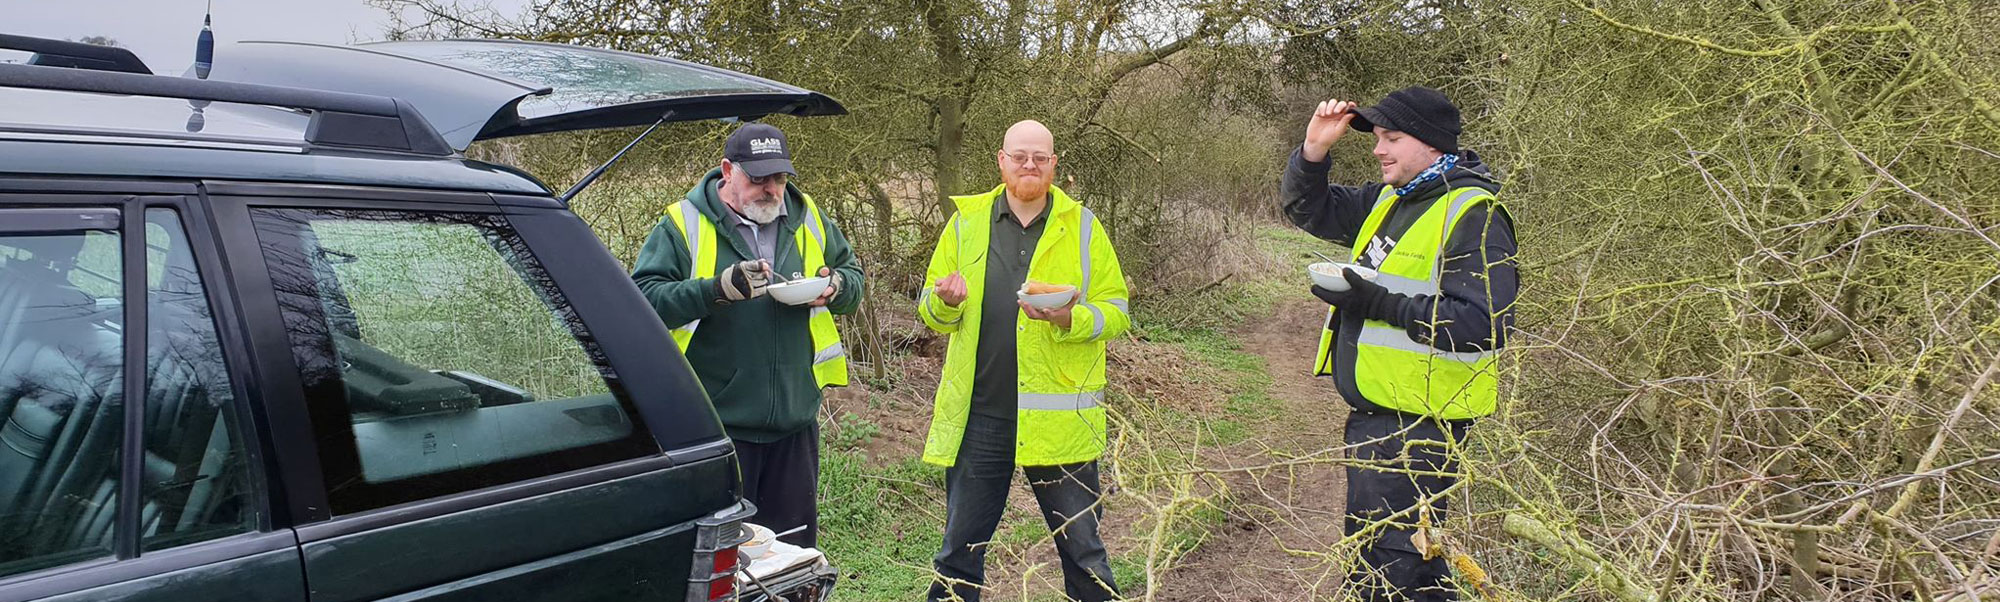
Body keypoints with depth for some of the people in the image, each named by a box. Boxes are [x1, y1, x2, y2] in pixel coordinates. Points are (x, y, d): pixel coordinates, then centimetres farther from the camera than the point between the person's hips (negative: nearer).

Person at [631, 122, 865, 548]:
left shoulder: (807, 218, 8)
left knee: (795, 544, 16)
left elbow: (853, 275, 17)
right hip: (718, 421, -4)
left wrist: (835, 287, -7)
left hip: (795, 419, 4)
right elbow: (643, 297, -14)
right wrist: (718, 289, -27)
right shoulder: (684, 224, -6)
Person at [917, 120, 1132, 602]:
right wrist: (946, 302, -13)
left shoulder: (1083, 226, 3)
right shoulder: (966, 222, 8)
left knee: (1082, 550, 8)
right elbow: (931, 312, 10)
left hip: (1059, 417, -1)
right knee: (959, 550, 12)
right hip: (978, 417, 2)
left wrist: (1070, 318, -19)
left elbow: (1116, 311, 1)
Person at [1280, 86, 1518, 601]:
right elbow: (1309, 210, 22)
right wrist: (1313, 152, 4)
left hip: (1418, 424, -10)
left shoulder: (1474, 215, -15)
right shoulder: (1390, 199, 13)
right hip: (1374, 413, 10)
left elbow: (1485, 323, -24)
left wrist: (1380, 303, -25)